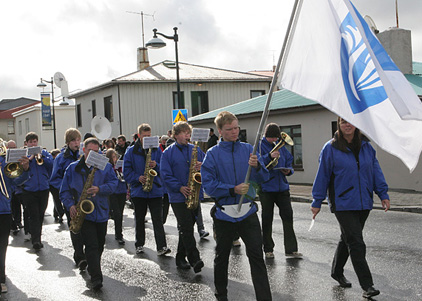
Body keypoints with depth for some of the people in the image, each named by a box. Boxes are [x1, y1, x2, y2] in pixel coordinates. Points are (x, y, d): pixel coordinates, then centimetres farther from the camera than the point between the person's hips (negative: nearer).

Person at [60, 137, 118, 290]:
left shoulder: (105, 166, 6)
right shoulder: (73, 168, 5)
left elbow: (113, 183, -5)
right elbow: (64, 191, 7)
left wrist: (99, 189, -22)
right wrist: (70, 205, -9)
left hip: (101, 212, 2)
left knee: (99, 245, 13)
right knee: (91, 245, -13)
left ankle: (93, 269, 35)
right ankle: (96, 277, -14)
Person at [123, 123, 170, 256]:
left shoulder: (156, 150, 6)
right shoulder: (131, 151, 1)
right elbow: (126, 171, 0)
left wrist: (156, 165, -14)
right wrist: (138, 178, -15)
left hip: (155, 190, 0)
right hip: (138, 190, 0)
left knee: (158, 219, -6)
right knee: (139, 219, 12)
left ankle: (161, 247, -10)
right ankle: (139, 245, 25)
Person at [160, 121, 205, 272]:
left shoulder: (195, 150, 10)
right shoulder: (168, 152, -1)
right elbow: (165, 175, -6)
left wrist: (202, 166, -13)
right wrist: (180, 187, -17)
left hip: (194, 195, 4)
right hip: (178, 196, -4)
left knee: (186, 228, 11)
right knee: (187, 228, -11)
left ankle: (181, 258, 23)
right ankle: (195, 260, -10)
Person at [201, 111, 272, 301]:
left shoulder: (247, 149, 5)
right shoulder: (213, 154, -2)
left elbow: (263, 177, 2)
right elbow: (208, 185, -9)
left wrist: (256, 166, -19)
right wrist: (233, 190, -20)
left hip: (248, 212, 1)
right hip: (224, 212, -1)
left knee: (256, 256, -5)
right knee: (222, 256, 14)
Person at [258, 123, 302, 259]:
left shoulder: (281, 146, 12)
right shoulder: (260, 146, -3)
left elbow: (289, 162, 16)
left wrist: (288, 170, -5)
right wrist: (269, 156, -30)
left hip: (282, 187, 4)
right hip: (266, 187, -4)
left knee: (288, 216, -2)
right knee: (267, 219, 5)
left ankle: (291, 249, 3)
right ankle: (268, 249, 16)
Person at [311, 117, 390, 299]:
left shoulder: (366, 146, 7)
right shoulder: (331, 148, -6)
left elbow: (375, 171, 11)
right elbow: (322, 175, -2)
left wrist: (383, 194, 4)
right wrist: (317, 202, 0)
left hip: (363, 203, 5)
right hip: (343, 204, -5)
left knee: (348, 240, 17)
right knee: (356, 243, -9)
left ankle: (337, 272, 37)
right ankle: (367, 285, -6)